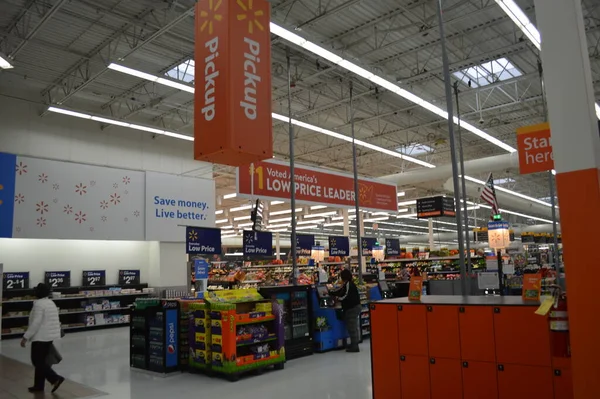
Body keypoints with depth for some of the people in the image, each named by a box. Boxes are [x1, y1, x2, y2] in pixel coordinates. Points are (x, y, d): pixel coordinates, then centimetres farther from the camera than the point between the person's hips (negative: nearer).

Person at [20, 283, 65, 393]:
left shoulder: (39, 304, -16)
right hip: (50, 336, 9)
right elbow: (55, 321, 16)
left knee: (37, 361, -1)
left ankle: (56, 378, -10)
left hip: (41, 337, -9)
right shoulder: (51, 303, 11)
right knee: (41, 360, 15)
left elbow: (35, 323, -22)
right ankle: (39, 385, 20)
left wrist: (25, 337, -18)